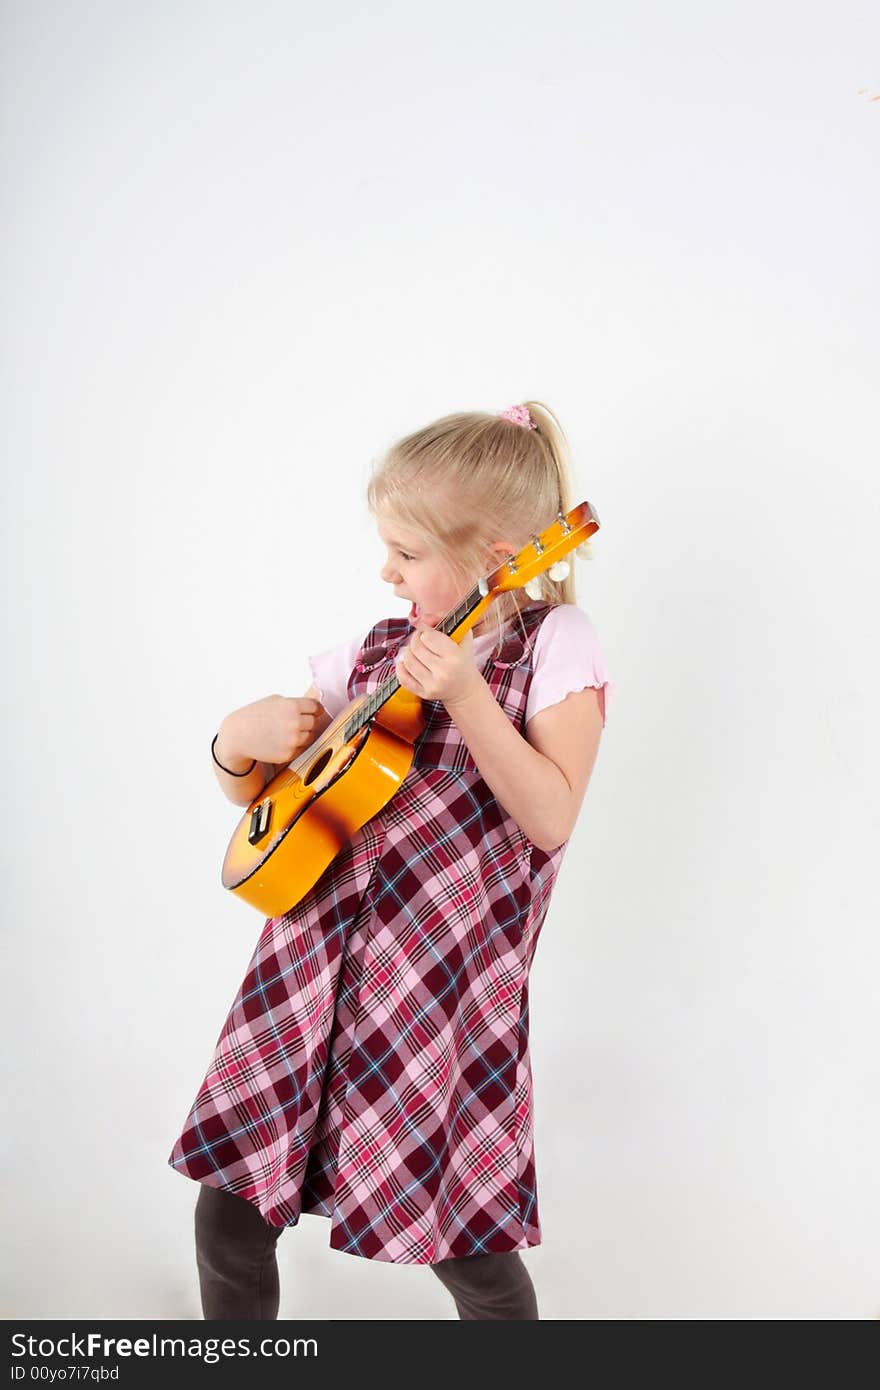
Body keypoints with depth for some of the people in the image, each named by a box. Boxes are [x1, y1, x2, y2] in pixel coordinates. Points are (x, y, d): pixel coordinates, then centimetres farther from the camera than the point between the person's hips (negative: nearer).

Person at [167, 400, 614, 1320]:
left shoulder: (553, 644, -3)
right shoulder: (375, 650, 10)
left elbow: (550, 819, -13)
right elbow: (252, 790, 17)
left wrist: (465, 696, -21)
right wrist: (239, 742, -5)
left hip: (447, 979, -4)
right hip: (317, 955, 5)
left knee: (466, 1250, 1)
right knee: (228, 1205, 8)